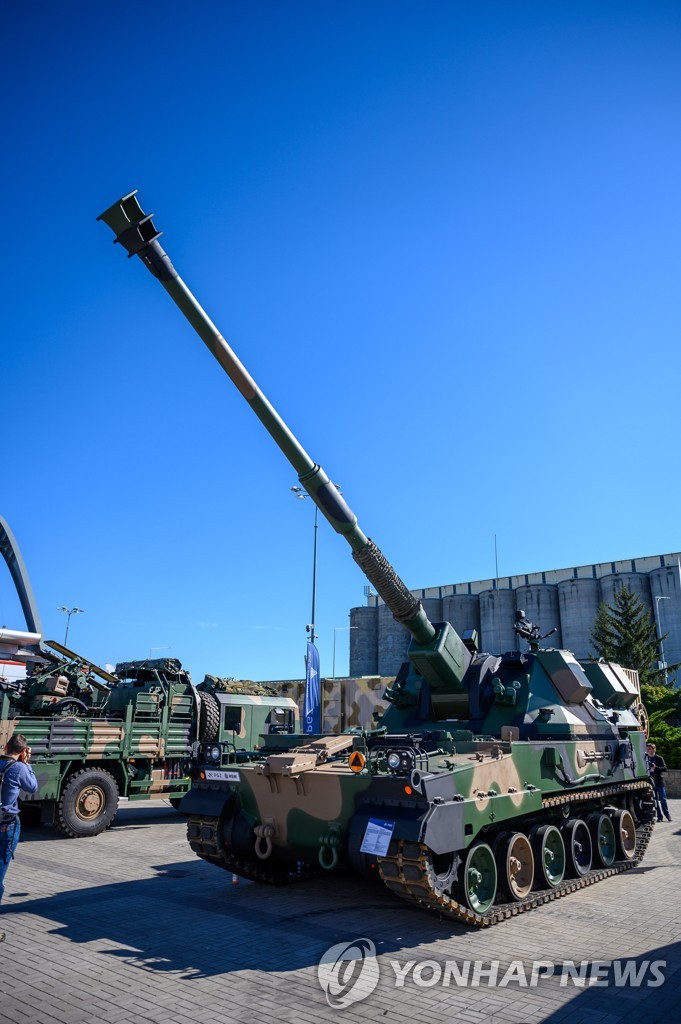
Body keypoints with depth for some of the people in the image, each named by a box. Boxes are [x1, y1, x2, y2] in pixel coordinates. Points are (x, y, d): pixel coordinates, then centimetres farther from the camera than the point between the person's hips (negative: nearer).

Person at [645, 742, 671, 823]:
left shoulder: (659, 758, -5)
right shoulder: (646, 758, 4)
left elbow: (665, 768, -11)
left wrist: (656, 767, -24)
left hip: (659, 782, -3)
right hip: (651, 782, 3)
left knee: (663, 799, 1)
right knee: (655, 801, 5)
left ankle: (667, 815, 15)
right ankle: (659, 816, 12)